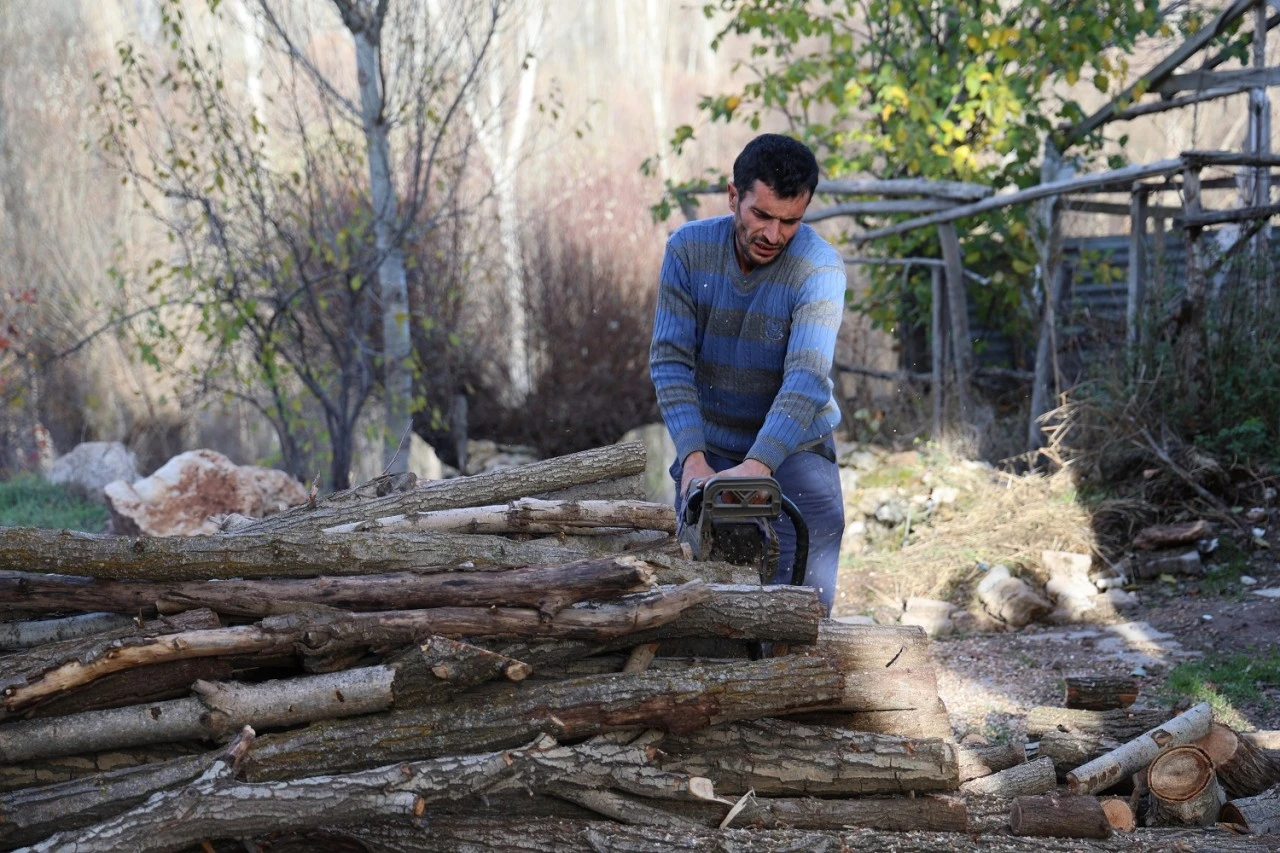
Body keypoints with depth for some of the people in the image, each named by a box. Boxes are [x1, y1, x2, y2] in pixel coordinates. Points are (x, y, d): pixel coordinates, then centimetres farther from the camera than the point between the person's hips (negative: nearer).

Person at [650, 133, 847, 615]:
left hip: (795, 447, -2)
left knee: (806, 595, -15)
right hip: (709, 448, 2)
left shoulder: (819, 267, -20)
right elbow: (670, 360, -17)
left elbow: (806, 377, -31)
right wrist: (693, 459, -30)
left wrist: (756, 466, -45)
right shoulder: (688, 249, -11)